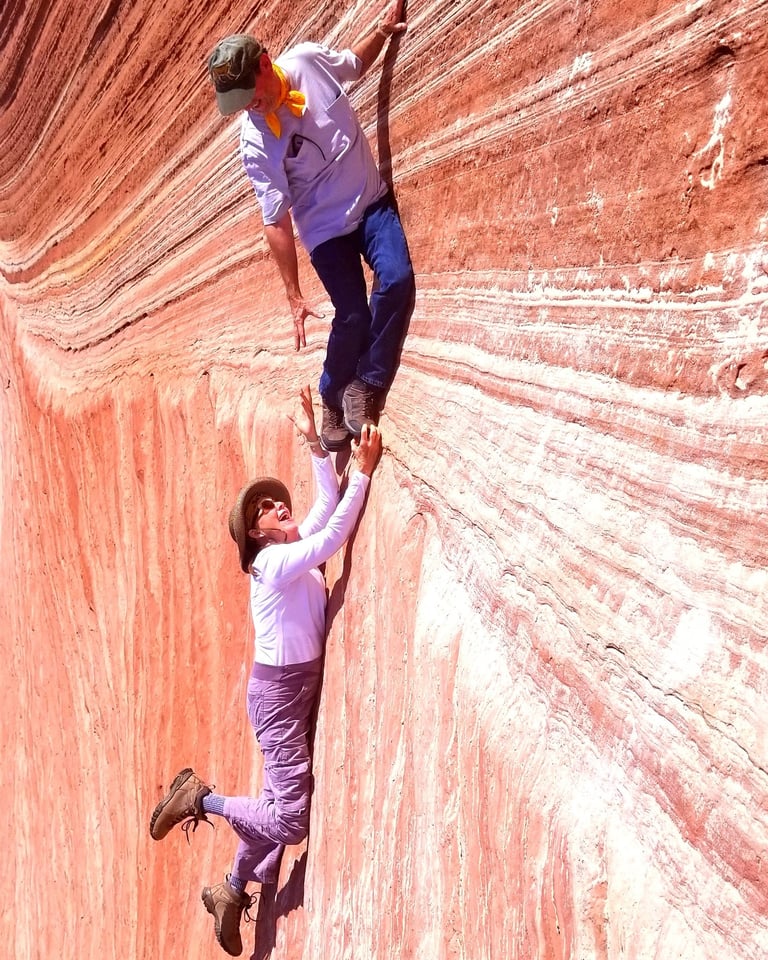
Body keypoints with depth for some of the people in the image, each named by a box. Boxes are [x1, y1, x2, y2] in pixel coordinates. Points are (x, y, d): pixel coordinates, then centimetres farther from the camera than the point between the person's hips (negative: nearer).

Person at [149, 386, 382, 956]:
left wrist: (315, 444, -2)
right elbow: (335, 536, -29)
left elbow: (329, 504, 6)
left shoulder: (296, 544, 5)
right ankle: (200, 798, 8)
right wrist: (363, 471, -29)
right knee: (291, 817, -8)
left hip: (300, 685, 9)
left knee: (280, 801, 17)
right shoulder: (277, 561, -19)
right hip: (280, 690, -9)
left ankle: (233, 893, 31)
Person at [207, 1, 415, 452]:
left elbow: (354, 64, 13)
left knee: (397, 278, -20)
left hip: (372, 200, 4)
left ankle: (365, 387, -4)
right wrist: (294, 294, -17)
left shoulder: (308, 59, -13)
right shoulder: (256, 143, -23)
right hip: (326, 227, -3)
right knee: (353, 316, -10)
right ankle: (333, 401, 19)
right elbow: (277, 221, -19)